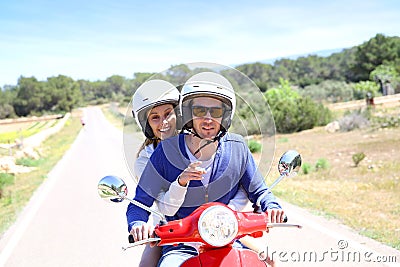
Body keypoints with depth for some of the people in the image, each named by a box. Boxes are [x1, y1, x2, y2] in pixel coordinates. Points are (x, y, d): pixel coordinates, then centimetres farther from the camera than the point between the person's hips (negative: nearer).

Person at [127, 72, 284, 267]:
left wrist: (271, 207, -8)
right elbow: (139, 204, -1)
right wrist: (138, 224, -23)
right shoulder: (167, 151, -6)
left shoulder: (237, 148, 0)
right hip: (181, 248, -1)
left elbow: (258, 190, 14)